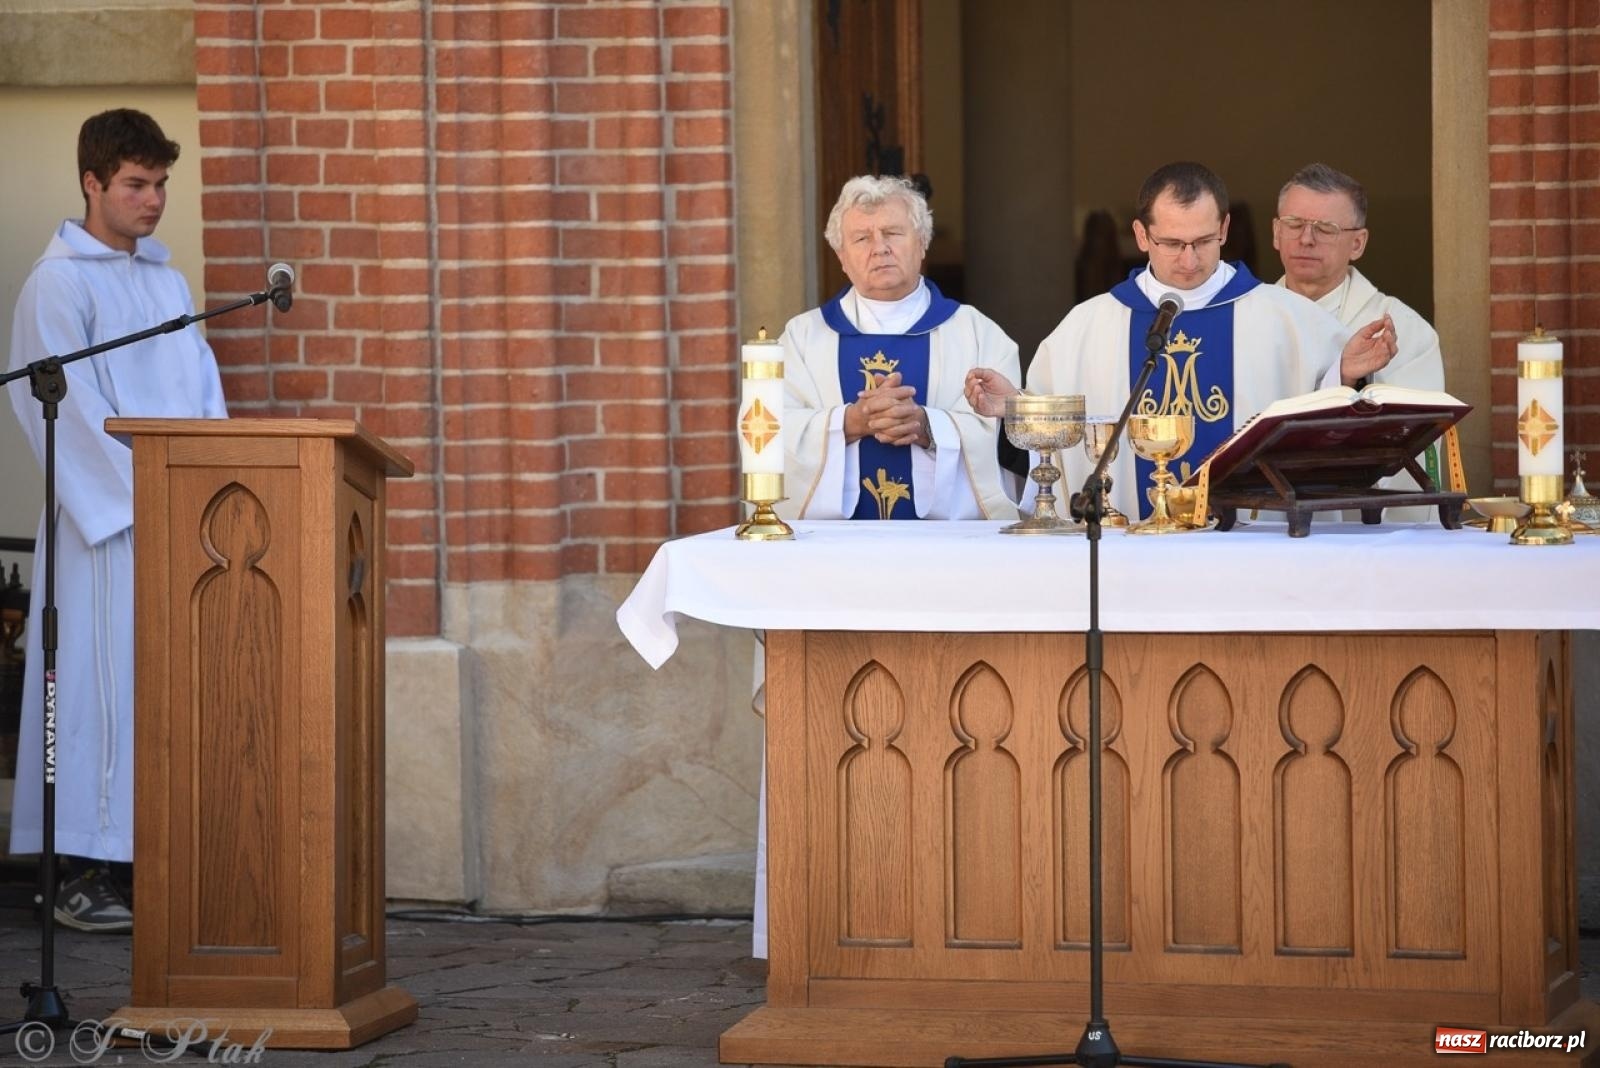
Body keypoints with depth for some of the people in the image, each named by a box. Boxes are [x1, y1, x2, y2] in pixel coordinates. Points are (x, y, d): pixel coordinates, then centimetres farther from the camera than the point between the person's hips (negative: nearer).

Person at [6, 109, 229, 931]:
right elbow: (69, 408, -11)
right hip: (105, 522, -7)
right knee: (103, 678, -8)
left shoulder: (168, 283, 18)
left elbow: (205, 396, 16)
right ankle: (82, 875, -6)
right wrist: (141, 492, -16)